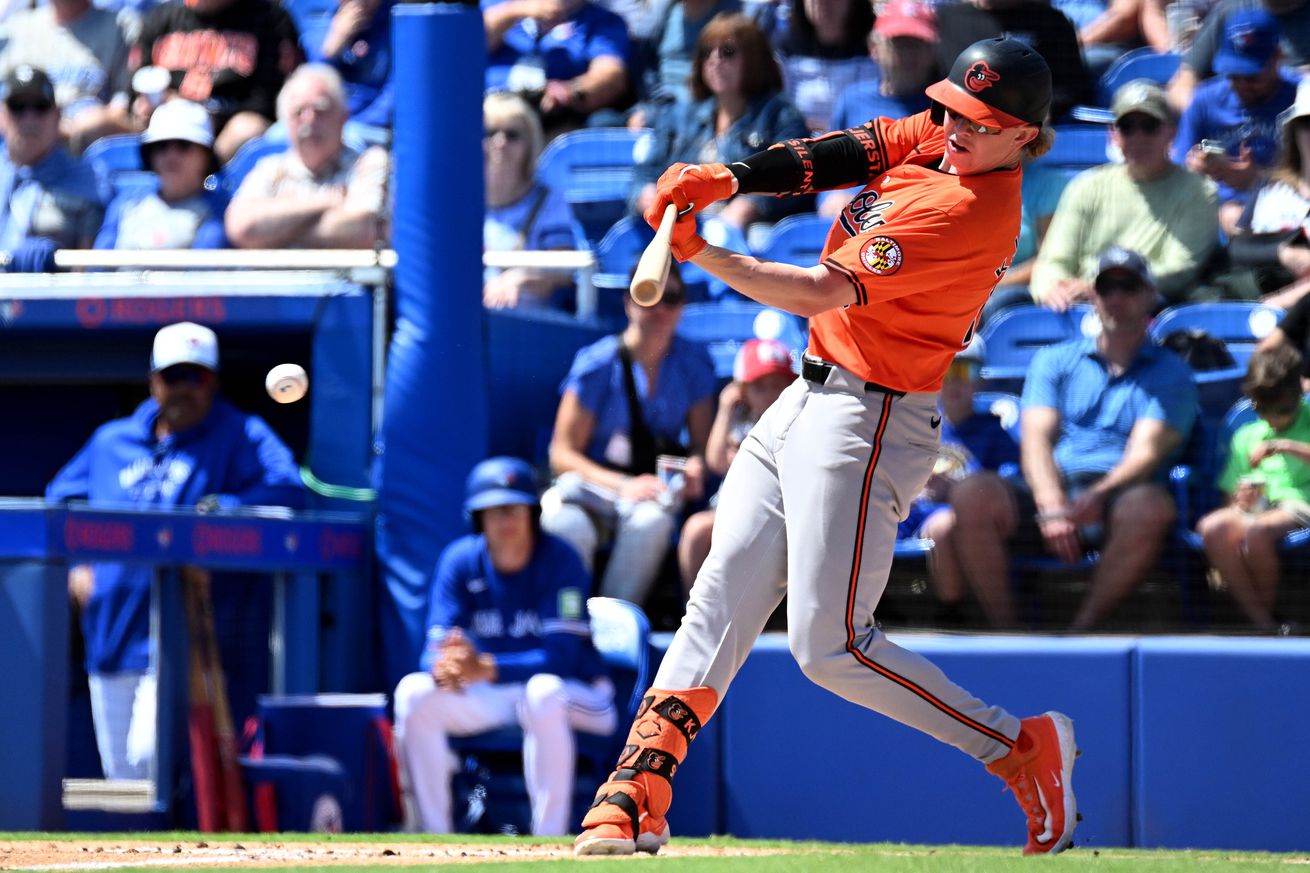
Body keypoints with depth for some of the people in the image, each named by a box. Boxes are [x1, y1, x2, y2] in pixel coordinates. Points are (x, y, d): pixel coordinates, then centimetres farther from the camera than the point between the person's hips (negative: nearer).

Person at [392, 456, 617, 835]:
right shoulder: (460, 561, -6)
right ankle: (435, 837, -13)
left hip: (576, 695, -4)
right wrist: (445, 667, -38)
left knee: (543, 692, -39)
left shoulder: (560, 561, -19)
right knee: (414, 691, -19)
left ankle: (549, 843, -34)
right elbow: (435, 646, -11)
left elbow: (558, 658, -27)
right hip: (491, 699, 4)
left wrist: (485, 669, -43)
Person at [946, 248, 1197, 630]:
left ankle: (1080, 632, -32)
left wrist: (1098, 496, -23)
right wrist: (1052, 506, -17)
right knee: (973, 496, -29)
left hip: (1117, 497, -2)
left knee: (1151, 507, -38)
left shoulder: (1170, 372, 16)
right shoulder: (1054, 361, 22)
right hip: (1050, 493, 2)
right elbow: (1035, 439, 5)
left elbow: (1145, 451, -1)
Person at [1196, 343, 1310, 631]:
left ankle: (1268, 610, -13)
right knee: (1212, 527, -32)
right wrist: (1241, 501, -3)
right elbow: (1231, 495, 20)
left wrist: (1286, 447, -18)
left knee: (1255, 530, -39)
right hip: (1256, 510, 4)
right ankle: (1260, 621, -32)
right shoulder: (1247, 436, 22)